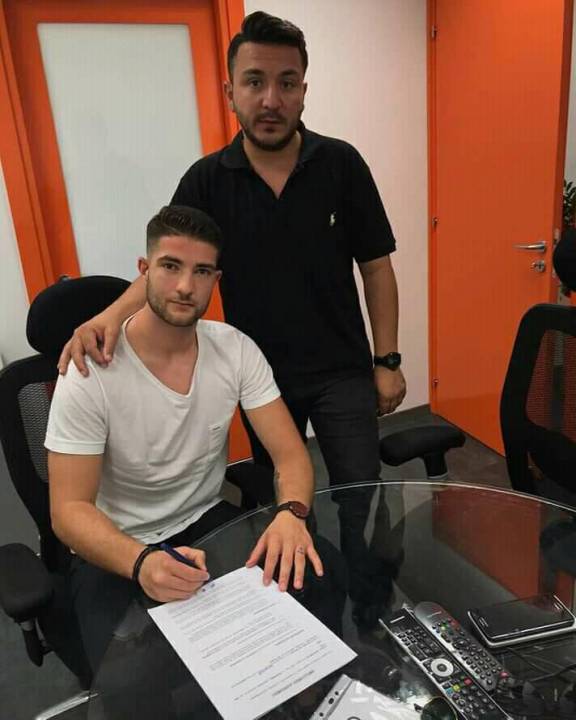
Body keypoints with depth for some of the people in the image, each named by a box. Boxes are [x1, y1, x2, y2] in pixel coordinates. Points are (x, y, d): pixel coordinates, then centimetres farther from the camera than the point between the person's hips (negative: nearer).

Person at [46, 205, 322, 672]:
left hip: (209, 521, 3)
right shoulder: (91, 371, -20)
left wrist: (291, 512, -34)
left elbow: (290, 454, -11)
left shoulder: (236, 350, -10)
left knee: (315, 579, -17)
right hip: (116, 549, -3)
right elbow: (69, 509, -20)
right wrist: (141, 561, -40)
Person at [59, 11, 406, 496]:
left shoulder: (342, 164, -7)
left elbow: (376, 266, -2)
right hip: (259, 376, 2)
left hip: (341, 373, -1)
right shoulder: (206, 180, -5)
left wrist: (387, 360, -3)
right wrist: (113, 314, -25)